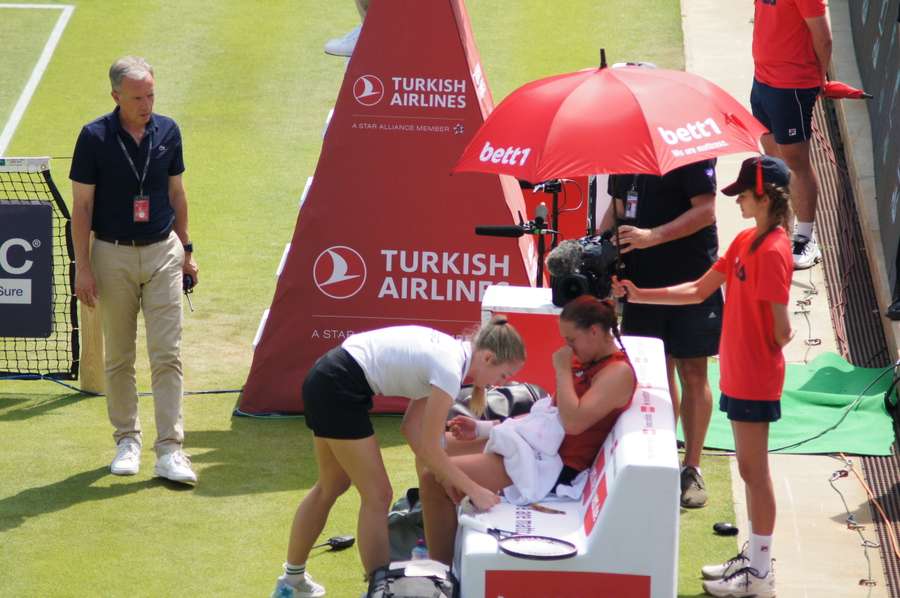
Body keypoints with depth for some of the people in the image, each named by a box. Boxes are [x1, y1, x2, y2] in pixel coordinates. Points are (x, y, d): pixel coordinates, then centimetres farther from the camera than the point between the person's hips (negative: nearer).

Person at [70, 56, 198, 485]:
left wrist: (185, 249, 14)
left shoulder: (168, 131, 2)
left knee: (167, 354, -5)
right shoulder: (94, 138, -8)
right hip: (113, 255, -2)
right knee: (118, 357, 7)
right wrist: (83, 267, -9)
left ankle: (169, 450, -6)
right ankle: (127, 441, 20)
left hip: (163, 254, 2)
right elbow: (81, 205, -5)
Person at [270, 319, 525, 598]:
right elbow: (429, 448, -14)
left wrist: (443, 476, 8)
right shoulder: (450, 370, -19)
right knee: (377, 496, -2)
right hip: (338, 389, -10)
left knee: (332, 486, 23)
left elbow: (411, 426, 12)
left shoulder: (451, 353, 9)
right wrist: (475, 491, -8)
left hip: (324, 379, 10)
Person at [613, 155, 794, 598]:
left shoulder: (772, 251, -20)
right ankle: (753, 558, 26)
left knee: (754, 471, -1)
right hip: (739, 374, 9)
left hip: (755, 379, -9)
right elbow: (698, 291, 12)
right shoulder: (744, 241, 9)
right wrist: (639, 295, 7)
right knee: (750, 469, 16)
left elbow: (781, 330, -19)